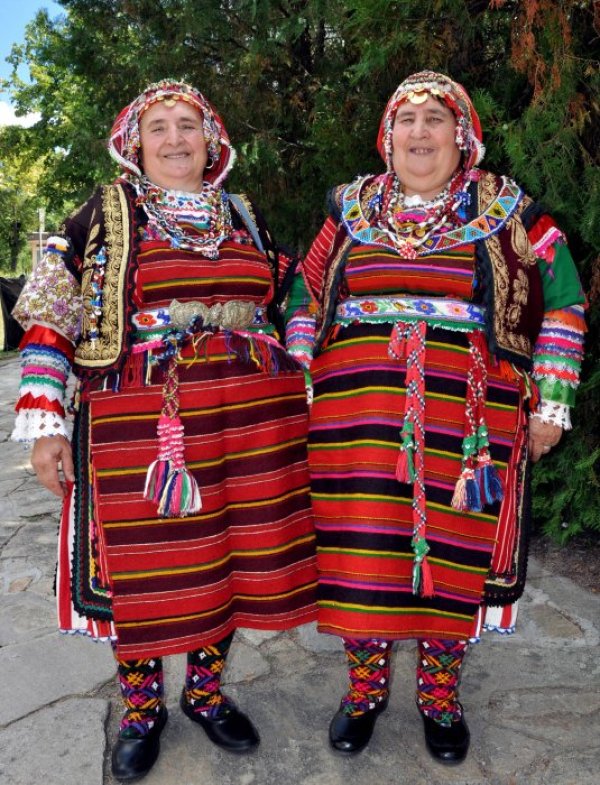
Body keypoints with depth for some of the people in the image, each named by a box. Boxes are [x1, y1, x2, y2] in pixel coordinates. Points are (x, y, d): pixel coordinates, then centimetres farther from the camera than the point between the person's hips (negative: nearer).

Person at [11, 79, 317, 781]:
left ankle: (206, 690, 32)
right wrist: (44, 425, -8)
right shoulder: (104, 216, 4)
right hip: (141, 419, -3)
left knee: (228, 558, 9)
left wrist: (298, 403, 18)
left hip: (251, 420, 4)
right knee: (144, 566, 4)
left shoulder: (243, 217, 16)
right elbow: (49, 321, 0)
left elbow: (276, 310, 22)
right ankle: (141, 708, 28)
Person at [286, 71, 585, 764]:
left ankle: (439, 695, 30)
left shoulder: (508, 211, 8)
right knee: (360, 551, 3)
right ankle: (365, 687, 27)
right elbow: (305, 299, 15)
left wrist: (551, 403, 2)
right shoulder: (352, 208, 13)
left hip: (467, 416, -1)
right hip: (357, 413, 1)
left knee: (453, 552, 6)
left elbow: (563, 302, 9)